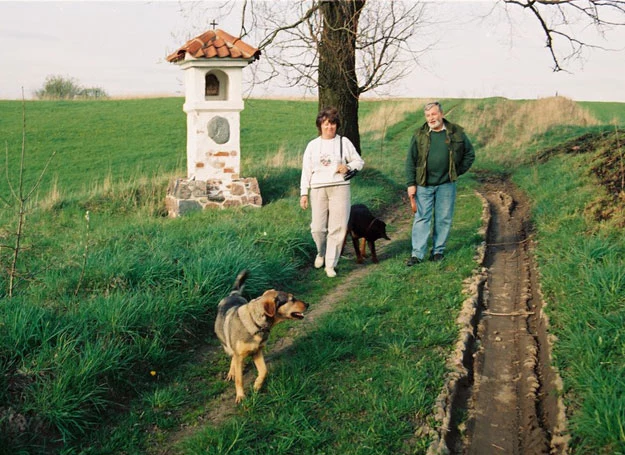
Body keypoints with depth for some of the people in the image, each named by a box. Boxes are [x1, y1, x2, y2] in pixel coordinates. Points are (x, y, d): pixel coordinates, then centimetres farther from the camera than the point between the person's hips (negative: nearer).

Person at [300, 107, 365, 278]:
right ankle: (321, 253, 28)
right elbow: (306, 171, 11)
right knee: (317, 228, -3)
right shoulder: (312, 145, 11)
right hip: (318, 189, 1)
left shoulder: (344, 142, 8)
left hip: (339, 188, -1)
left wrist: (348, 167, -9)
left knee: (338, 228, -4)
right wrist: (303, 193, 5)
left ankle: (330, 264, 6)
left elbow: (359, 161, 12)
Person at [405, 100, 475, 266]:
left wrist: (458, 171, 4)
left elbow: (470, 154, 12)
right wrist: (411, 184, -5)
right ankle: (417, 254, -1)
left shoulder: (456, 133, 1)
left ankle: (438, 251, 18)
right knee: (422, 218, -2)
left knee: (444, 219, 6)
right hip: (424, 185, -1)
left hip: (446, 184, 1)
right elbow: (410, 161, 2)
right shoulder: (419, 135, 1)